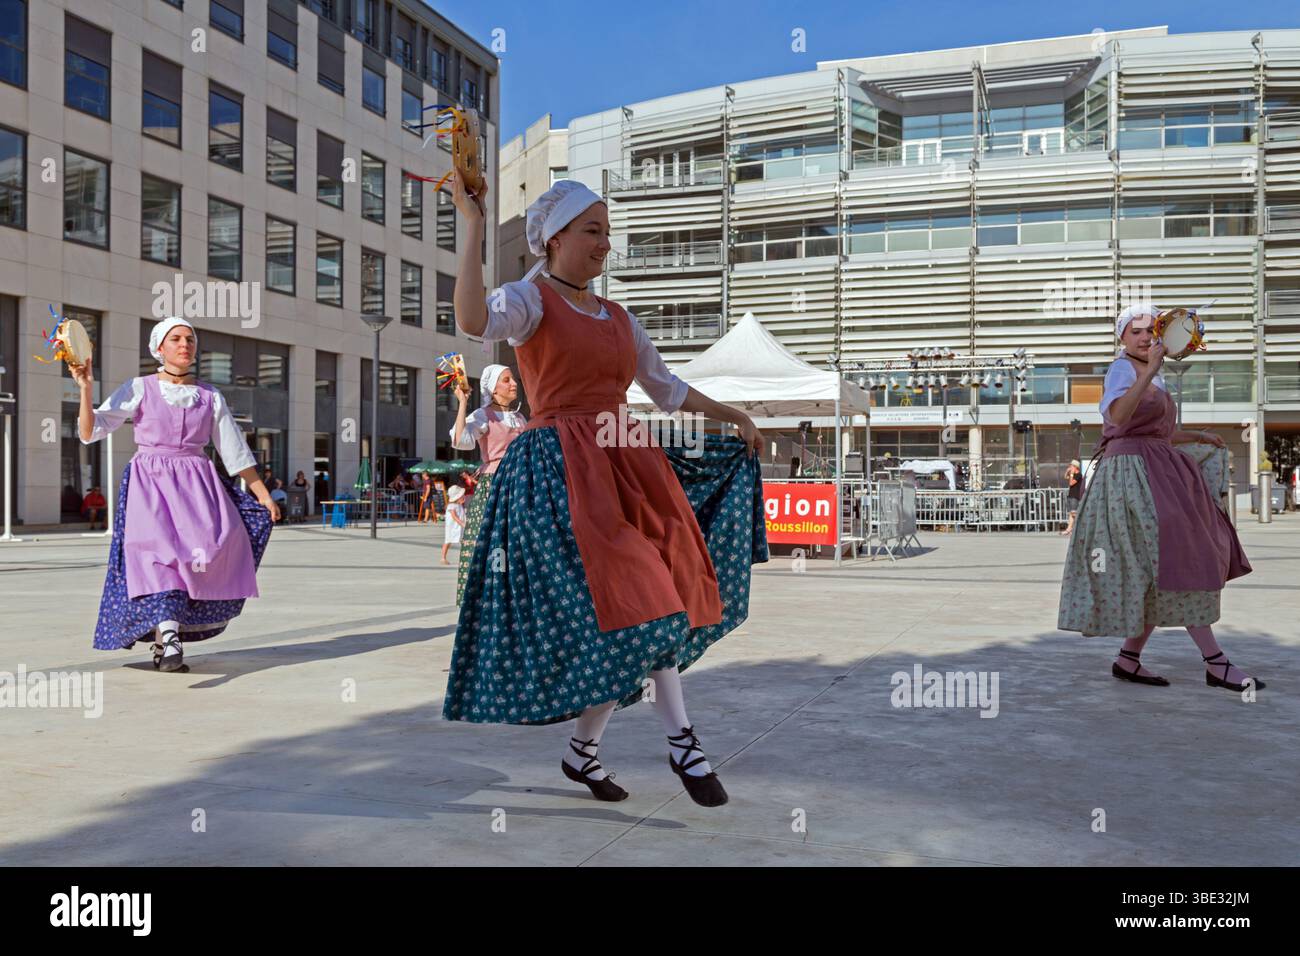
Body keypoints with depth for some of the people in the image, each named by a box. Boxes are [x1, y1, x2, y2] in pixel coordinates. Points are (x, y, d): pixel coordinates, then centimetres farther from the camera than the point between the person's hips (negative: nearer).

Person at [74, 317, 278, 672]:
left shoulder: (210, 397, 13)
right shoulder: (139, 389, 6)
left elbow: (235, 451, 14)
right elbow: (89, 432, 2)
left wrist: (263, 493, 11)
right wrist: (86, 388, -11)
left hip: (197, 483, 3)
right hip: (150, 482, -2)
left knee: (214, 545, -16)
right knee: (159, 548, -24)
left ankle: (164, 638, -3)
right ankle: (169, 643, -33)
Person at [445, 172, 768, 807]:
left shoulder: (619, 319, 19)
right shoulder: (531, 298, -1)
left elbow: (665, 387, 29)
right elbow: (474, 321, -23)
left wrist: (730, 416, 25)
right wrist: (473, 227, -22)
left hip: (625, 464, 7)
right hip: (562, 470, -7)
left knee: (627, 612, 3)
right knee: (635, 594, -15)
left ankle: (581, 749, 18)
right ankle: (682, 740, -4)